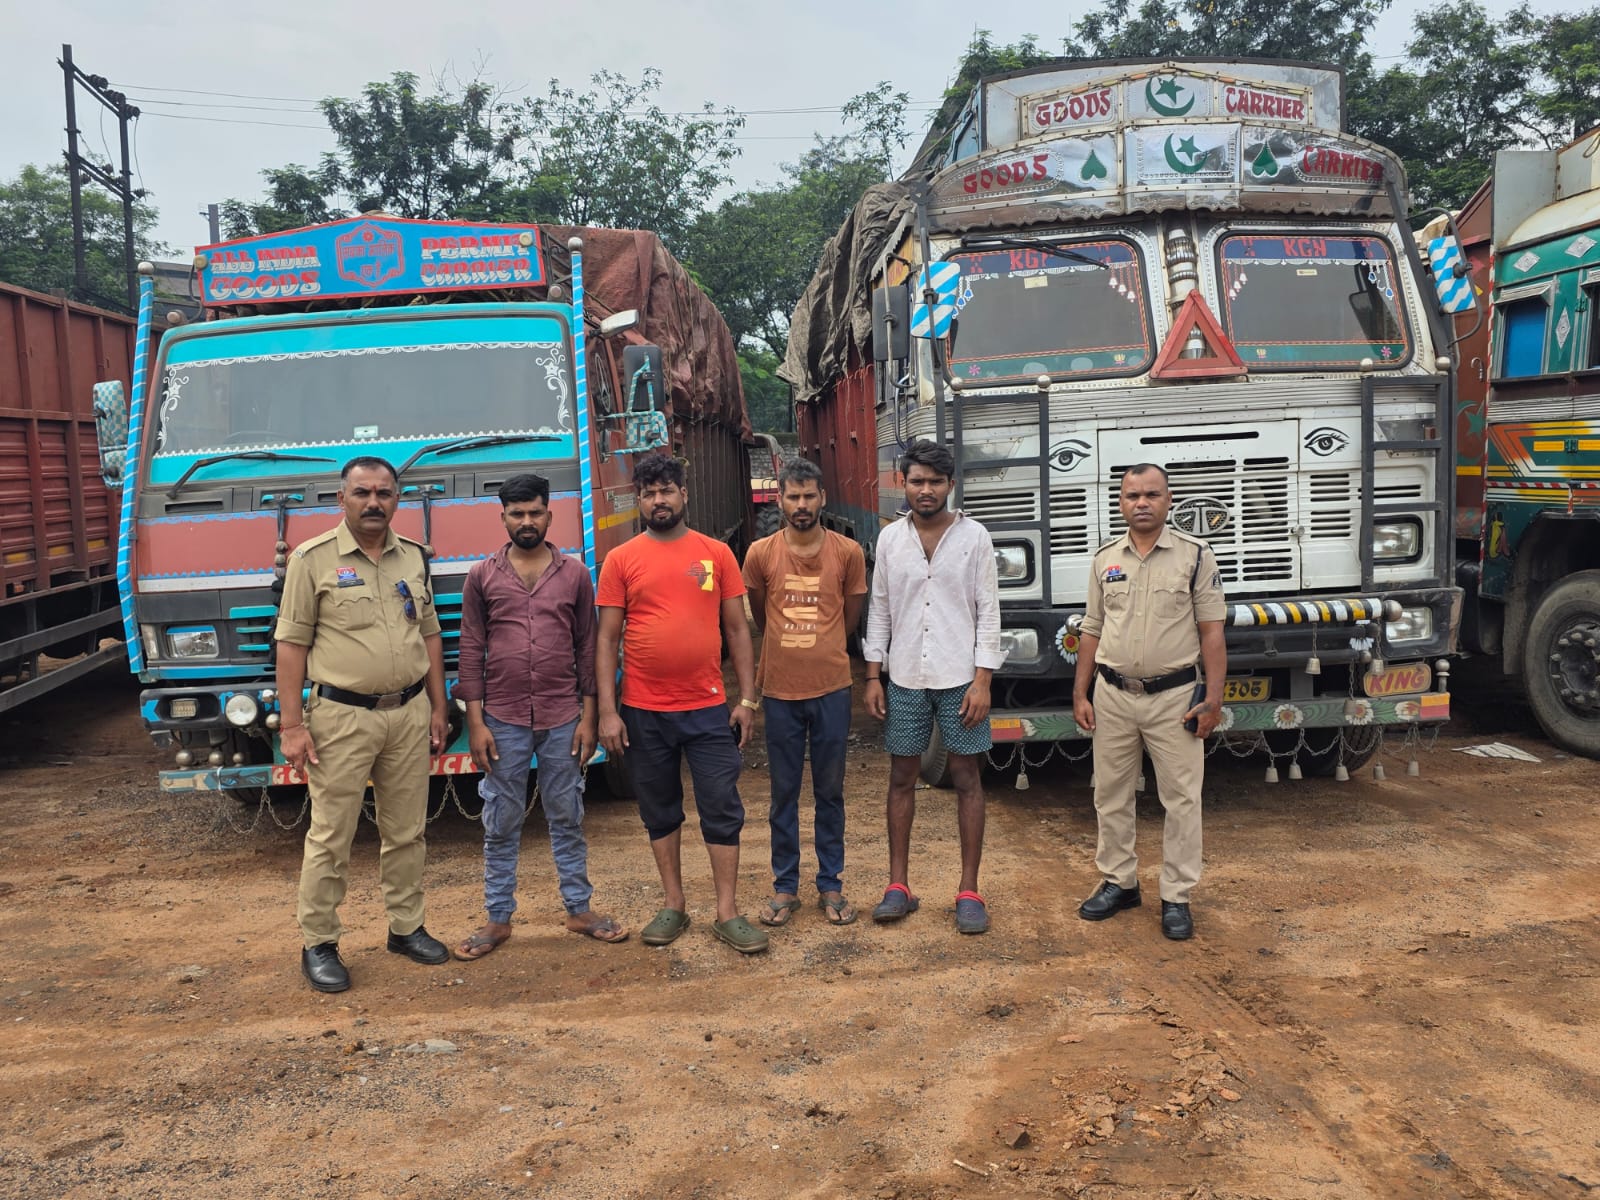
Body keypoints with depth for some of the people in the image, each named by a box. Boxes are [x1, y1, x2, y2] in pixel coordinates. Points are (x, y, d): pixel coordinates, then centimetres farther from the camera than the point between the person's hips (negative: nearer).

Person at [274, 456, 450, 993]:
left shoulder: (413, 558, 9)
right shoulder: (313, 559, -5)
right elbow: (291, 643, -6)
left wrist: (438, 709, 11)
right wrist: (291, 725, -11)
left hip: (409, 714, 5)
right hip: (342, 718, -4)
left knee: (406, 832, 13)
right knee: (330, 838, 2)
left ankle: (406, 928, 27)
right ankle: (318, 945, 15)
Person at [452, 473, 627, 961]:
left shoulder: (574, 574, 4)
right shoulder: (482, 576, 3)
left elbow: (587, 647, 5)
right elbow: (472, 651, 2)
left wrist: (589, 717, 0)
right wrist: (475, 722, -4)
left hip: (563, 719, 1)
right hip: (503, 720, 0)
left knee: (567, 818, 11)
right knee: (501, 824, 8)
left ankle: (579, 909, 23)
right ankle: (498, 918, 20)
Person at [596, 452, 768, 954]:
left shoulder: (716, 554, 3)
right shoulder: (621, 560, 1)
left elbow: (737, 630, 6)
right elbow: (607, 640, 1)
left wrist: (747, 699, 0)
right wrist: (607, 711, -6)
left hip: (708, 708, 0)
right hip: (644, 712, 0)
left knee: (723, 810, 1)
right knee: (660, 812, 12)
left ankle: (727, 913, 11)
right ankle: (674, 906, 25)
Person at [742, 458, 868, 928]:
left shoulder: (848, 553, -2)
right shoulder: (761, 554, -2)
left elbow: (850, 618, 10)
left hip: (831, 688, 0)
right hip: (780, 690, 0)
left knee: (830, 791, 10)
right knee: (784, 792, 9)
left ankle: (830, 885, 21)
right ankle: (785, 886, 20)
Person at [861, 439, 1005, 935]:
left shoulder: (974, 537, -3)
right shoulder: (890, 538, 4)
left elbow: (988, 612, -4)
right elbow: (880, 610, 8)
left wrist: (982, 680, -11)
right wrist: (873, 677, 4)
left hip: (959, 679, -2)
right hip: (904, 679, 2)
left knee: (967, 779, 4)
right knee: (902, 778, 7)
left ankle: (969, 892, 12)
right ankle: (899, 886, 17)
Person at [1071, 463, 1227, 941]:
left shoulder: (1195, 555, -2)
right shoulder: (1105, 559, 7)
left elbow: (1211, 630, -4)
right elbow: (1092, 630, 11)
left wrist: (1214, 698, -10)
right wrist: (1080, 694, 5)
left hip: (1173, 696, -3)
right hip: (1112, 695, 3)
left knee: (1181, 799, 1)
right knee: (1111, 796, 11)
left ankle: (1176, 897, 12)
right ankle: (1119, 882, 26)